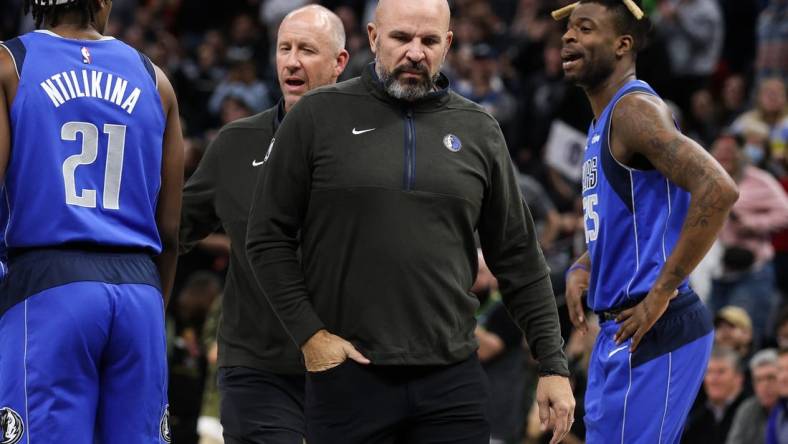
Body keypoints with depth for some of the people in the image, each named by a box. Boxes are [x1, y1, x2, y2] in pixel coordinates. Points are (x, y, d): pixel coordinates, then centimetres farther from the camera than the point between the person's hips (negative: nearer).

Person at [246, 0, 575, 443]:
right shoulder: (319, 116, 2)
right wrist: (310, 334, -6)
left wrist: (553, 366, 8)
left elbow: (519, 259, 13)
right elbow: (268, 238, 3)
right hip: (347, 372, -2)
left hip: (453, 378, 2)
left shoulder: (479, 131, 10)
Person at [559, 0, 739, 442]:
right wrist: (582, 269, 9)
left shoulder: (635, 109, -15)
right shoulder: (603, 123, 17)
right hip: (619, 328, 10)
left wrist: (661, 293, -24)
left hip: (652, 333, -10)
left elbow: (718, 190, -28)